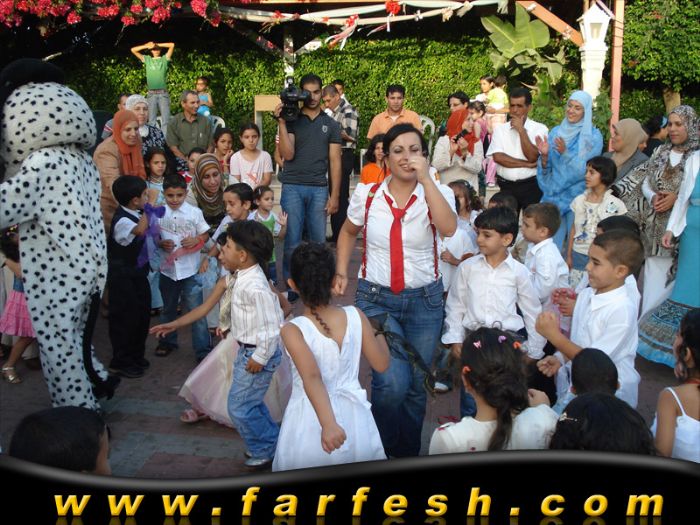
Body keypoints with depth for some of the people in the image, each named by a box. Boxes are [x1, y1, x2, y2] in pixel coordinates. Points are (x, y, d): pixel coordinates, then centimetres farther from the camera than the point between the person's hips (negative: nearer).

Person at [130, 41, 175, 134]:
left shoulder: (164, 59, 10)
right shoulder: (147, 59, 16)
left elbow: (172, 45, 1)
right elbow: (133, 50, 14)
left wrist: (158, 45, 9)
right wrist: (147, 46, 9)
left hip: (163, 93, -2)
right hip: (151, 94, 2)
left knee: (165, 119, -8)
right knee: (151, 120, 1)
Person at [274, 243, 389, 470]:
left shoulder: (292, 330, -17)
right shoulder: (356, 316, -9)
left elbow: (312, 378, -31)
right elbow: (381, 364, 0)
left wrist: (328, 423, -40)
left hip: (310, 421, -2)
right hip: (352, 416, 3)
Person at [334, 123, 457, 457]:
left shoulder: (437, 193, -5)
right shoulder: (367, 194, -2)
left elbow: (448, 229, -27)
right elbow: (348, 232, 18)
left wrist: (425, 178, -27)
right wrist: (341, 272, 6)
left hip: (424, 299, 1)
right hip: (376, 298, -1)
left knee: (415, 386, 11)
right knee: (392, 382, -18)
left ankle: (407, 456, 35)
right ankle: (380, 450, 10)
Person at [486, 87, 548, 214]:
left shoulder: (539, 128, -1)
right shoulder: (500, 129, 5)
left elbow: (533, 157, -12)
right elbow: (498, 157, -8)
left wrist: (521, 130, -12)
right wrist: (527, 164, -10)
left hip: (531, 186, -2)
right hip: (507, 187, 2)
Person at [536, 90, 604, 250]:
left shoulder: (593, 136, -4)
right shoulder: (556, 132, 7)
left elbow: (586, 170, -12)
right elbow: (546, 169, 7)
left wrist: (565, 153, -25)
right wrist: (544, 155, -14)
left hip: (578, 196, -3)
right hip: (554, 195, 3)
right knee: (550, 244, 6)